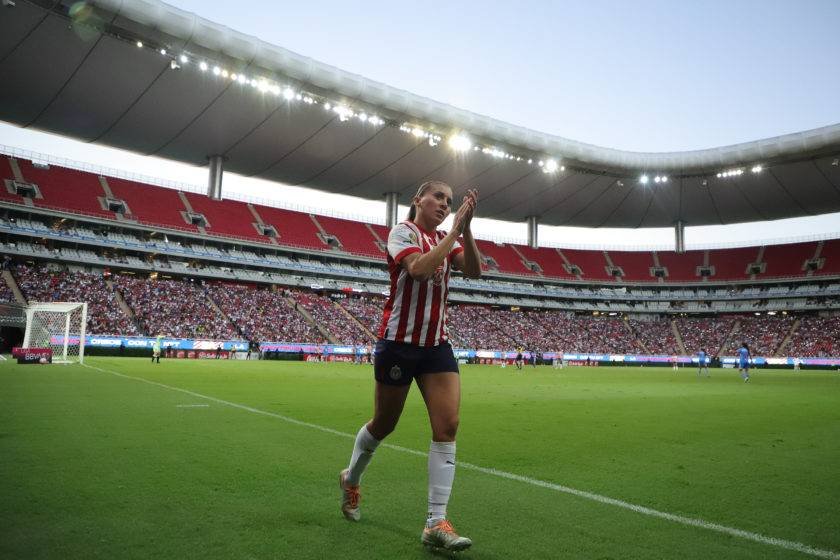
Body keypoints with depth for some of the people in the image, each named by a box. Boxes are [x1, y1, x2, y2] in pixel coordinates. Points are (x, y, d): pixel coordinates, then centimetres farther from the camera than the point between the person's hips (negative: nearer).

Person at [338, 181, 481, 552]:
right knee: (383, 424, 11)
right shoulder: (403, 231, -8)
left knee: (447, 425, -8)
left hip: (437, 344, 5)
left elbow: (473, 271, -7)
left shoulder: (445, 239, 10)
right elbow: (419, 269, -28)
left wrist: (465, 228, -17)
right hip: (399, 341, -5)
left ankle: (436, 523, -1)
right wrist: (455, 231, -24)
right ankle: (351, 479, 41)